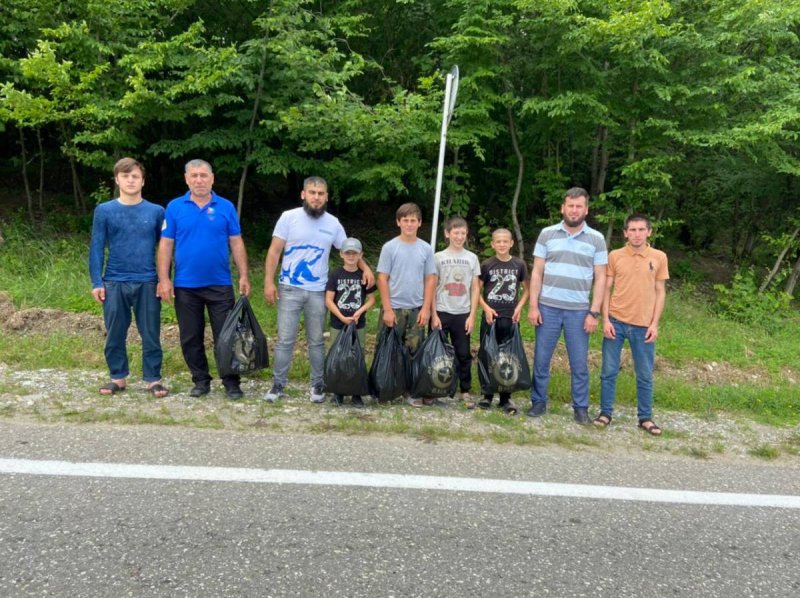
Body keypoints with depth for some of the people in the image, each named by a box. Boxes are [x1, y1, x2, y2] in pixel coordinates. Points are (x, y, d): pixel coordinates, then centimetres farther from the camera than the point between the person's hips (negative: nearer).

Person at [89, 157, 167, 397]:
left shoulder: (156, 212, 4)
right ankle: (118, 377, 22)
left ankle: (153, 379, 12)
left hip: (148, 284, 0)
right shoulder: (104, 211, 3)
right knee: (115, 334, 8)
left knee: (151, 334, 3)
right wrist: (97, 283, -4)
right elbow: (96, 249, 2)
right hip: (114, 284, 1)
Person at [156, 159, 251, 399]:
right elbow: (166, 245, 1)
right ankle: (201, 380, 24)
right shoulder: (175, 207, 1)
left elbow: (236, 243, 2)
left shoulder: (226, 207, 1)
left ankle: (231, 383, 11)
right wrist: (164, 279, -5)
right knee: (191, 338, 10)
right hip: (185, 286, 1)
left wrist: (244, 276, -4)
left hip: (220, 285, -1)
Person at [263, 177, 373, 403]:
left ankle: (318, 384, 20)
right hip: (289, 289, -2)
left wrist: (366, 268, -6)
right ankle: (278, 385, 12)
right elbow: (274, 251, -4)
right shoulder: (289, 217, -4)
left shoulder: (333, 223, 3)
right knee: (285, 340, 2)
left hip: (318, 292, 2)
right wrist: (269, 282, -11)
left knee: (316, 341, 10)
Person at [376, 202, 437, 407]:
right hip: (394, 308, -2)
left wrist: (426, 308, -2)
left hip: (416, 308, 2)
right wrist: (387, 309, -10)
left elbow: (430, 280, 5)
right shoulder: (390, 247, -3)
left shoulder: (426, 249, 4)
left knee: (415, 352, 5)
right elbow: (382, 279, -5)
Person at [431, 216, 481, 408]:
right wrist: (433, 314, -7)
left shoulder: (472, 258, 6)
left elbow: (475, 289, 5)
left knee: (464, 354, 5)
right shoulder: (438, 257, 1)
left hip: (463, 314, 1)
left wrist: (472, 315, -2)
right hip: (442, 313, -1)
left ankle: (465, 391, 15)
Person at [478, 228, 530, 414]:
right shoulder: (486, 265, 1)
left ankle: (506, 398, 13)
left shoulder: (519, 265, 3)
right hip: (490, 317, 0)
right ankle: (487, 395, 17)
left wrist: (519, 307, -5)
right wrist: (486, 308, -10)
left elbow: (527, 289, 10)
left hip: (510, 318, 0)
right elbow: (477, 290, 4)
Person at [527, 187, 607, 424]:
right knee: (541, 359, 7)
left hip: (579, 311, 0)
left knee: (579, 363, 5)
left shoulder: (596, 239, 2)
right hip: (548, 307, 1)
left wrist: (594, 313, -4)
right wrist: (533, 306, -2)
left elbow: (600, 278, 2)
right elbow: (537, 272, 4)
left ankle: (581, 407, 17)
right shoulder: (547, 234, 3)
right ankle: (539, 401, 21)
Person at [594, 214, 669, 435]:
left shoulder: (659, 257, 1)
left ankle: (645, 418, 20)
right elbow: (606, 289, 2)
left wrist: (654, 323, -2)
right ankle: (605, 413, 18)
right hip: (616, 322, 0)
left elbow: (660, 292, 5)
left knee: (645, 375, 8)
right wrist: (605, 320, -6)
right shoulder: (614, 256, -1)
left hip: (643, 325, 1)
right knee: (609, 372, 5)